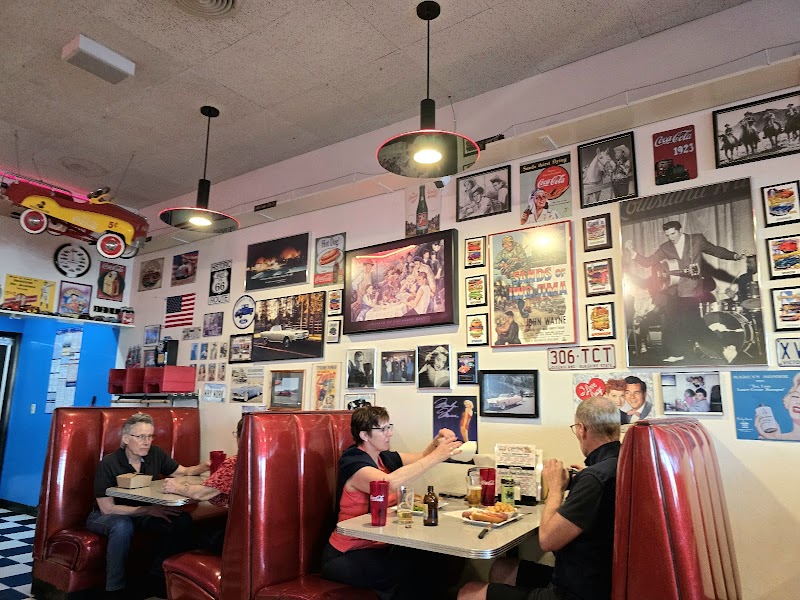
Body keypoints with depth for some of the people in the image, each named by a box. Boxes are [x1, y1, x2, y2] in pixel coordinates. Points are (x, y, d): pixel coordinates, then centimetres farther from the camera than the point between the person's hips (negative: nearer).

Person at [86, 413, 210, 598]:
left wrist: (203, 466, -23)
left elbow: (184, 472, 0)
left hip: (141, 513, 4)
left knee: (182, 519, -20)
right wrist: (148, 510, -30)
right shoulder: (108, 464, -22)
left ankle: (158, 576, -6)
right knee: (123, 525, -39)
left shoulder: (155, 454, -10)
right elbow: (107, 508, -22)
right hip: (105, 517, -4)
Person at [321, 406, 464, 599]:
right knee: (410, 571, -28)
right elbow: (390, 483, -37)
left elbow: (421, 458, 18)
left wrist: (437, 441, -4)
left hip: (381, 546, 7)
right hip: (347, 556, -7)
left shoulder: (384, 458, 5)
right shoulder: (353, 463, -19)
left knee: (435, 558, -15)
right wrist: (436, 456, -32)